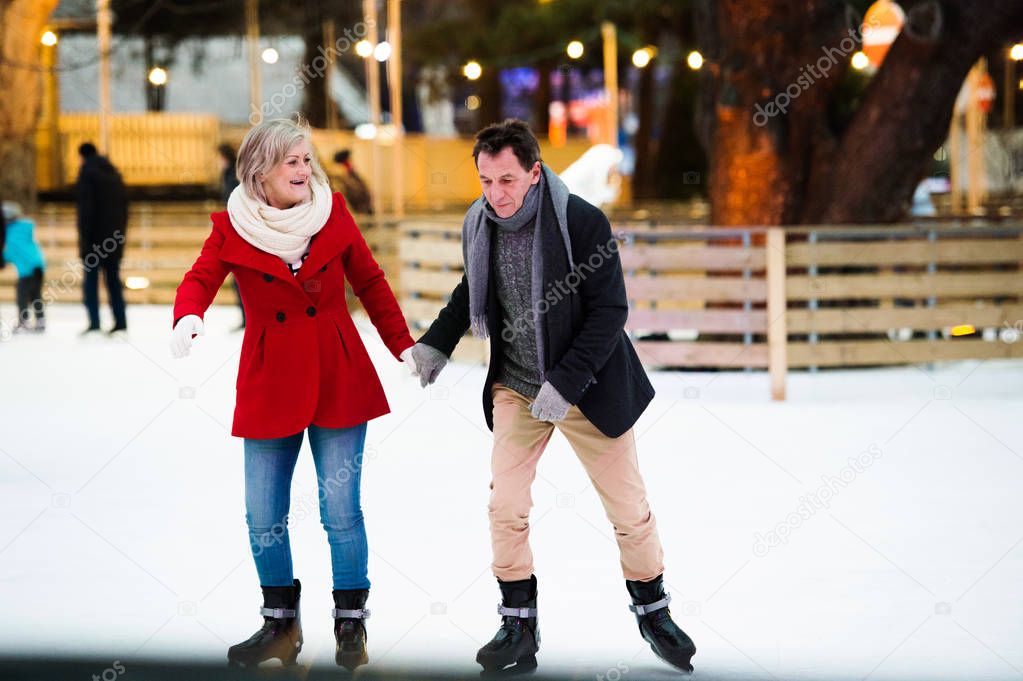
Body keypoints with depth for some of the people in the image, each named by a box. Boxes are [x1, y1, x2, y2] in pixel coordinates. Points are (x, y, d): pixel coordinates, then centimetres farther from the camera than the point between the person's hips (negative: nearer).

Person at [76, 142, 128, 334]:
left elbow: (86, 207, -14)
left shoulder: (87, 171, -6)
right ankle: (120, 321, 3)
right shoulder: (113, 173, 16)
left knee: (90, 279, -4)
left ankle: (94, 322, -12)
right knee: (113, 278, 9)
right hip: (114, 236, 6)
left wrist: (84, 237, -14)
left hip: (95, 234, -6)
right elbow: (124, 205, 17)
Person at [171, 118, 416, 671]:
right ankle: (280, 625, 22)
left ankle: (351, 626, 14)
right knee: (264, 519, 4)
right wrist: (188, 318, -36)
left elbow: (370, 283, 8)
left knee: (341, 511, -1)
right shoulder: (233, 228, -4)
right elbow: (201, 279, -14)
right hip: (270, 385, 0)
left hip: (339, 380, 0)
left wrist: (403, 346, 7)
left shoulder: (332, 212, -1)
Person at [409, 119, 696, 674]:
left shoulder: (583, 222, -21)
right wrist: (437, 342, 8)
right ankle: (519, 627, 10)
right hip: (515, 389, 3)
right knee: (505, 506, -4)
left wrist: (566, 384, -25)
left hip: (588, 387, -3)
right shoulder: (478, 224, -6)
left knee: (628, 505, 6)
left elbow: (609, 311, -20)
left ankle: (653, 613, 26)